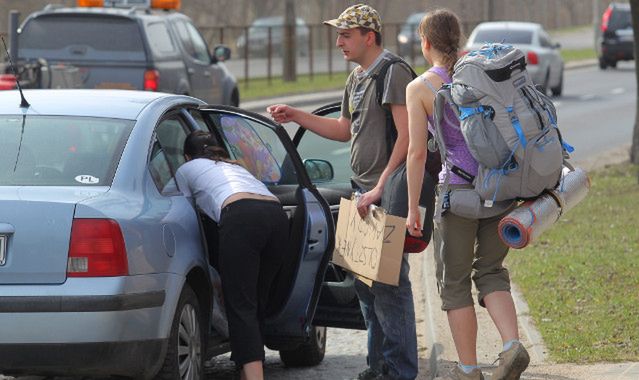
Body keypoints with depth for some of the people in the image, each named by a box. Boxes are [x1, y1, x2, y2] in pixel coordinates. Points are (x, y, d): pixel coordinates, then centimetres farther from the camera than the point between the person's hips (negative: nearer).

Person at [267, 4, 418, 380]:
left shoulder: (394, 73, -12)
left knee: (389, 282, -10)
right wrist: (296, 116, 21)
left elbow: (407, 136, -20)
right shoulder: (357, 79, 18)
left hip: (388, 194, -10)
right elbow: (344, 129, 30)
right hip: (365, 192, 10)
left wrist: (382, 187, -22)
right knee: (365, 280, 14)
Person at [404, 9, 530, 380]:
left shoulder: (420, 88, -5)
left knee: (455, 281, 11)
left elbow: (417, 152, -9)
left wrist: (413, 209, -3)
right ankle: (513, 344, -8)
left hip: (458, 189, -4)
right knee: (490, 271, 16)